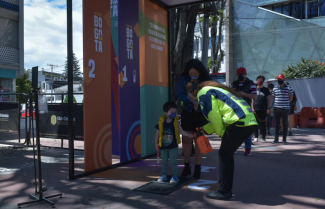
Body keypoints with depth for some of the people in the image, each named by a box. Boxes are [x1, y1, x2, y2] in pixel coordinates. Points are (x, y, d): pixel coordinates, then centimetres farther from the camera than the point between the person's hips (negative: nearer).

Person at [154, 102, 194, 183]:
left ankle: (175, 176, 16)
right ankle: (163, 175, 28)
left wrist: (188, 135, -22)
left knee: (173, 162, 4)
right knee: (164, 162, 14)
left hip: (173, 146, -1)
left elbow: (181, 131, -6)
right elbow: (158, 133, 2)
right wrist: (156, 143, 4)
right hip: (163, 146, 2)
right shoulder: (161, 122, -5)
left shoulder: (176, 122, -6)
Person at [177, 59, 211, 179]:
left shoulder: (205, 80, -8)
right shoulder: (183, 79, -6)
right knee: (186, 139, 4)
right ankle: (186, 167, 18)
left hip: (200, 114, -1)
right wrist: (192, 101, -31)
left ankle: (197, 168, 12)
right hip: (187, 113, 2)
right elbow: (180, 95, -15)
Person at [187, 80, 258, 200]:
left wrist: (222, 133, 2)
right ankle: (227, 189, 23)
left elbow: (214, 116, -9)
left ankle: (223, 192, 7)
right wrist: (205, 129, 23)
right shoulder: (212, 90, 29)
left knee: (224, 154, 1)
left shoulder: (203, 93, -1)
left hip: (240, 122, -10)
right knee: (227, 154, 16)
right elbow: (219, 117, 27)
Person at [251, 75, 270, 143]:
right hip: (255, 109, 1)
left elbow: (268, 100, 9)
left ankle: (263, 137, 9)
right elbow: (252, 99, 9)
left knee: (263, 124, 1)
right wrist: (252, 108, 0)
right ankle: (256, 137, 10)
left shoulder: (266, 90, 8)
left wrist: (268, 108, 0)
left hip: (263, 109, -1)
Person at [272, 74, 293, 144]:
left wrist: (285, 103, 3)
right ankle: (276, 139, 15)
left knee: (285, 124, 2)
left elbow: (291, 98, 5)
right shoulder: (275, 88, 8)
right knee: (276, 124, 8)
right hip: (276, 108, 3)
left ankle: (284, 139, 8)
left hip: (285, 108, -3)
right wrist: (277, 103, 8)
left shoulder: (288, 88, -1)